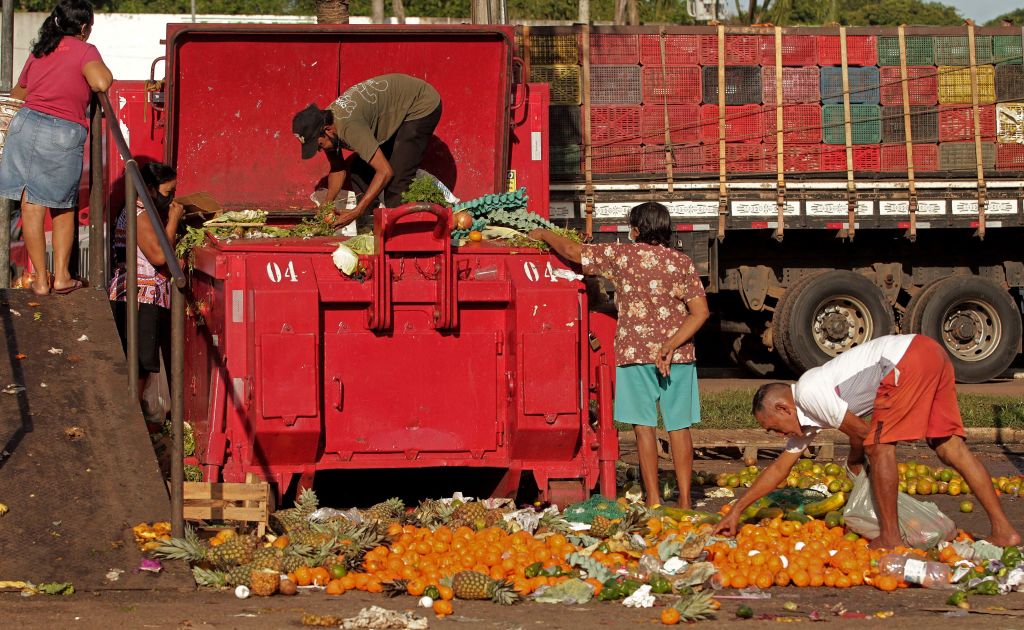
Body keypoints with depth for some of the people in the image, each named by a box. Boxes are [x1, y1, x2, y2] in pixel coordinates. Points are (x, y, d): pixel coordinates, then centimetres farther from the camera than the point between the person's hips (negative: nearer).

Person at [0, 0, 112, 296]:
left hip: (27, 124, 3)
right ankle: (61, 276, 16)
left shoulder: (38, 52, 17)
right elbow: (101, 83, -19)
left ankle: (41, 280, 7)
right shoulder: (84, 50, 0)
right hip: (66, 133, -3)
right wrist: (104, 71, 4)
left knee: (32, 206, 6)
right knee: (64, 208, 15)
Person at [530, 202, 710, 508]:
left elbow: (571, 250, 6)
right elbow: (700, 312, -5)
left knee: (644, 425, 2)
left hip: (636, 353, -2)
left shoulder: (621, 256, -2)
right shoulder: (682, 262, 4)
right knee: (679, 427, 6)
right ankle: (684, 499, 6)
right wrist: (671, 347, -9)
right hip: (679, 357, 2)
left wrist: (543, 234, 23)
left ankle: (653, 498, 0)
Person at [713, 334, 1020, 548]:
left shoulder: (809, 392, -9)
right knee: (950, 447, 6)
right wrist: (736, 510, 29)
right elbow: (780, 467, 27)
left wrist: (854, 460, 18)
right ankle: (1003, 530, 3)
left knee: (879, 444, -6)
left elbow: (861, 431, -4)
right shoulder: (804, 415, 21)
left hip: (910, 359, -9)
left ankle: (890, 537, -3)